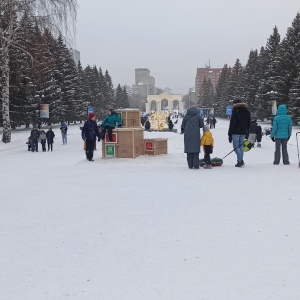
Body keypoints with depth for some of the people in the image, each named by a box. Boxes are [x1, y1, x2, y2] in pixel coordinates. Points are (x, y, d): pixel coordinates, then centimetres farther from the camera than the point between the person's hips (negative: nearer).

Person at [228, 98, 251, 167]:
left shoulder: (235, 110, -6)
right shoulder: (247, 111, 16)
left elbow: (232, 123, -10)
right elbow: (249, 123, 18)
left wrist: (230, 134, -10)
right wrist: (247, 133, 21)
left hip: (236, 132, -6)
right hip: (243, 132, 7)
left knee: (236, 146, -4)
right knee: (241, 146, 10)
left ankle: (240, 160, -16)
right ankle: (240, 161, 10)